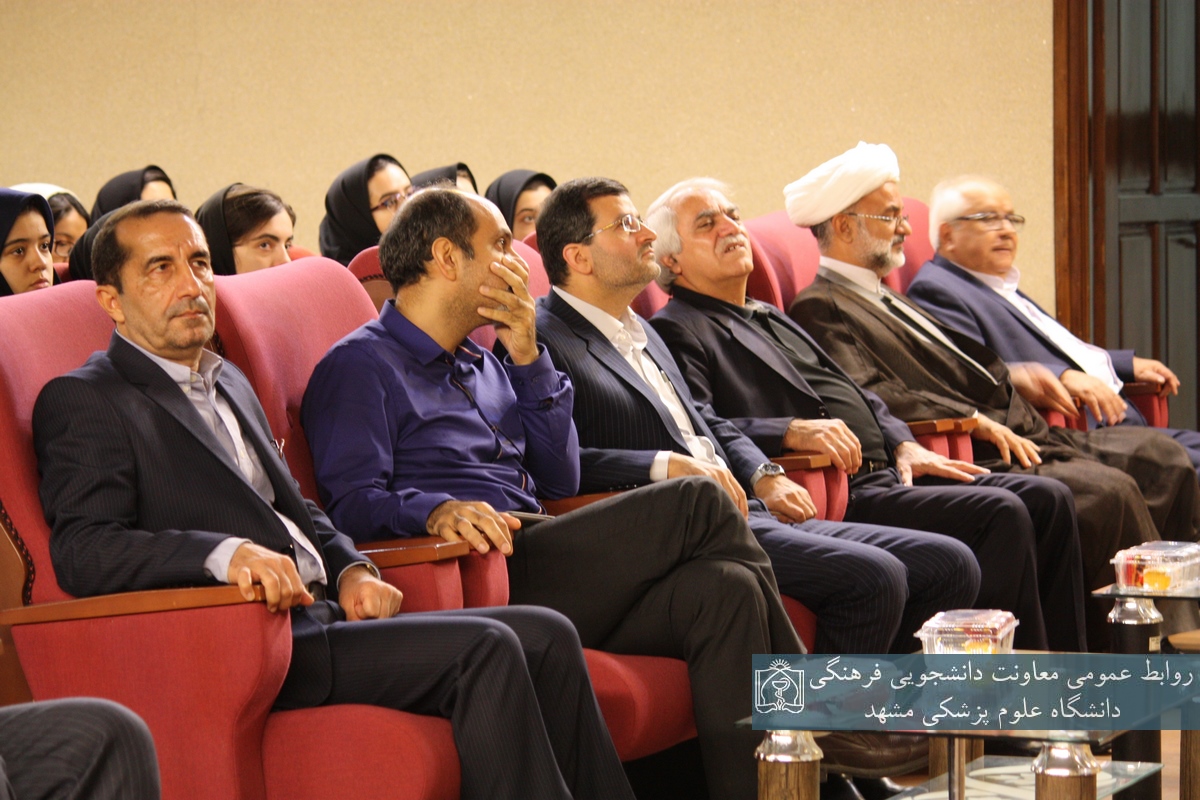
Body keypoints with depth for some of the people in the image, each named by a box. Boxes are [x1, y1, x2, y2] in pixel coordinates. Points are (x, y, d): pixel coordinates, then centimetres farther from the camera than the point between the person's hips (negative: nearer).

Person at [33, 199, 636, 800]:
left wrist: (350, 569, 9)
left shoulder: (229, 383, 25)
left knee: (545, 637, -5)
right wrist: (225, 552, -32)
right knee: (484, 651, -23)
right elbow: (81, 551, -17)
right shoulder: (80, 403, -3)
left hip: (321, 615, 9)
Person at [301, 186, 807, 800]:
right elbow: (351, 503, -10)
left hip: (537, 573, 8)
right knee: (696, 505, -18)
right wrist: (436, 510, -31)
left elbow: (560, 481, 21)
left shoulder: (484, 364, 28)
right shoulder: (360, 368, 3)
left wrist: (527, 358, 11)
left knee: (724, 590, -19)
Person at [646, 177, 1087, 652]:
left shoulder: (772, 320, 29)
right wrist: (791, 431, -28)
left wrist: (904, 446, 12)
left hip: (886, 473, 9)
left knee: (1046, 500, -2)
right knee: (1001, 515, -23)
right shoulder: (677, 332, 0)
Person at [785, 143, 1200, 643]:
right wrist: (977, 421, -23)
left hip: (1016, 435, 11)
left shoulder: (883, 301, 24)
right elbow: (873, 399, -22)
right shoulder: (821, 310, -9)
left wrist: (1008, 375, 12)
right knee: (1108, 491, -27)